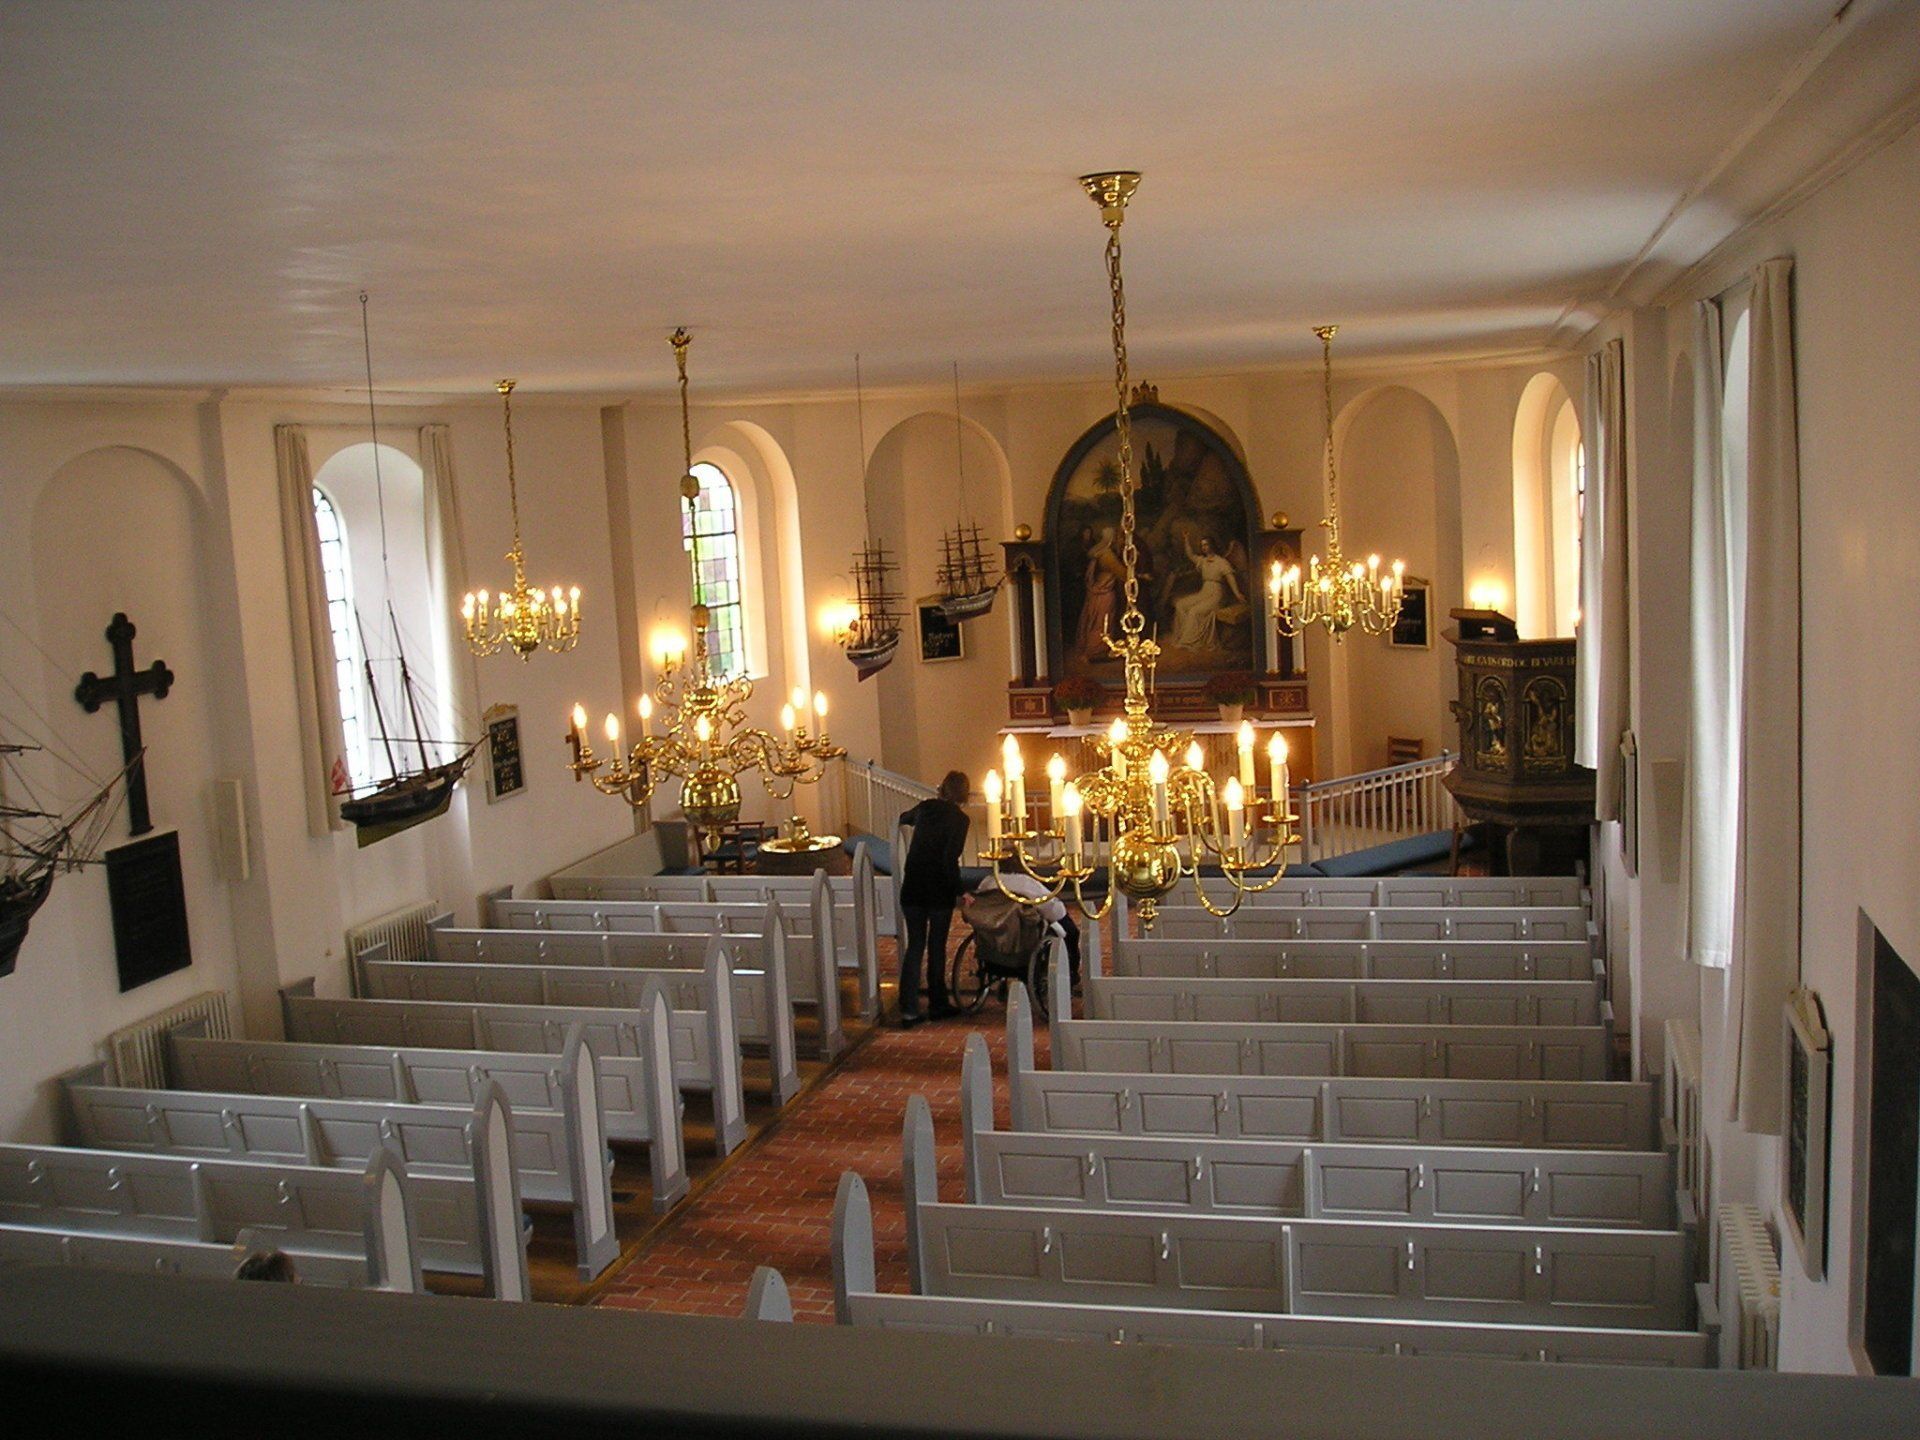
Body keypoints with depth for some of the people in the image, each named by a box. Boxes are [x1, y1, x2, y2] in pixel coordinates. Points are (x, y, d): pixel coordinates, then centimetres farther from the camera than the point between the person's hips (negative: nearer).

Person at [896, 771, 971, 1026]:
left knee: (914, 945, 8)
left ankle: (909, 1010, 3)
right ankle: (937, 1005, 21)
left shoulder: (925, 807, 5)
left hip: (912, 888, 4)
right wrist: (960, 892, -9)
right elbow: (950, 860, -18)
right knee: (937, 947, 10)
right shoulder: (959, 819, -10)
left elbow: (902, 819, 28)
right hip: (940, 891, -4)